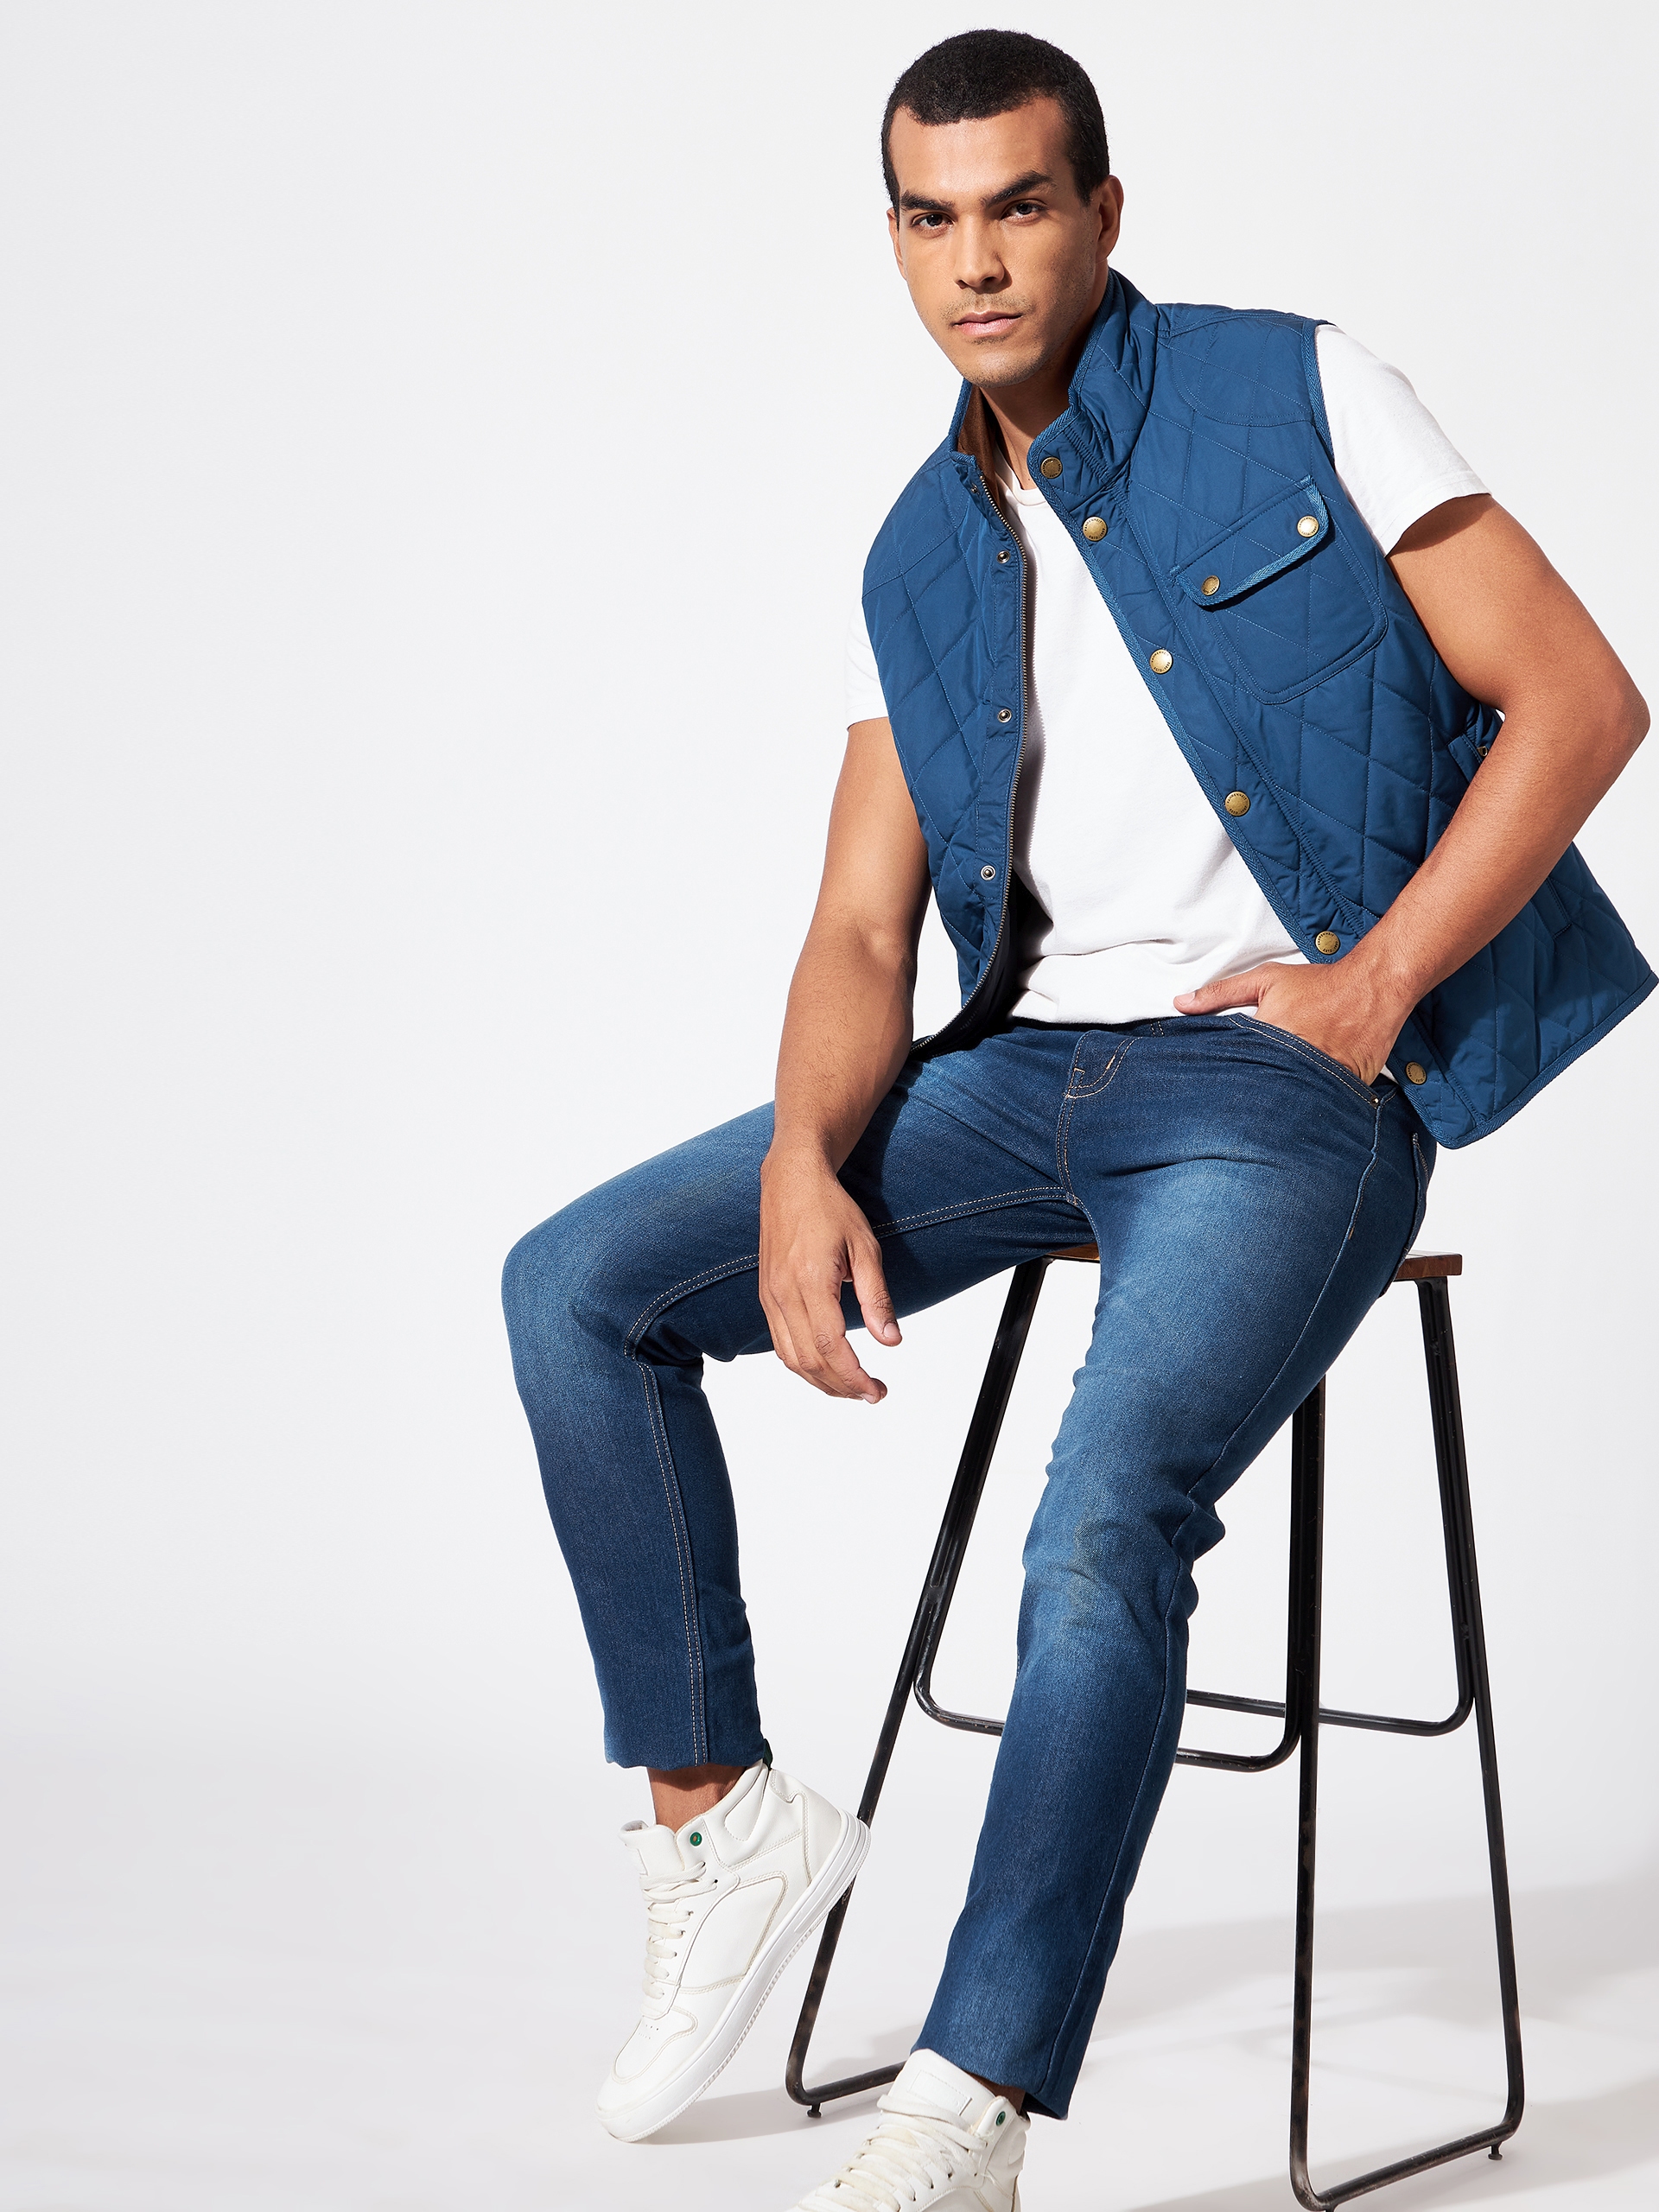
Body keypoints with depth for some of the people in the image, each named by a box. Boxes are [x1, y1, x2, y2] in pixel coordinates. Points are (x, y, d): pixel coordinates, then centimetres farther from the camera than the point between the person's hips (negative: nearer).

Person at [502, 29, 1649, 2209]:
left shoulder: (1299, 398, -1)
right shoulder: (919, 569, 13)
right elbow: (860, 933, 7)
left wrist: (1372, 988, -12)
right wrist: (803, 1165, -13)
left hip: (1283, 1098, -6)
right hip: (1024, 1068, 6)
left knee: (1105, 1519, -29)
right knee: (577, 1289, -7)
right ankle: (720, 1814, 4)